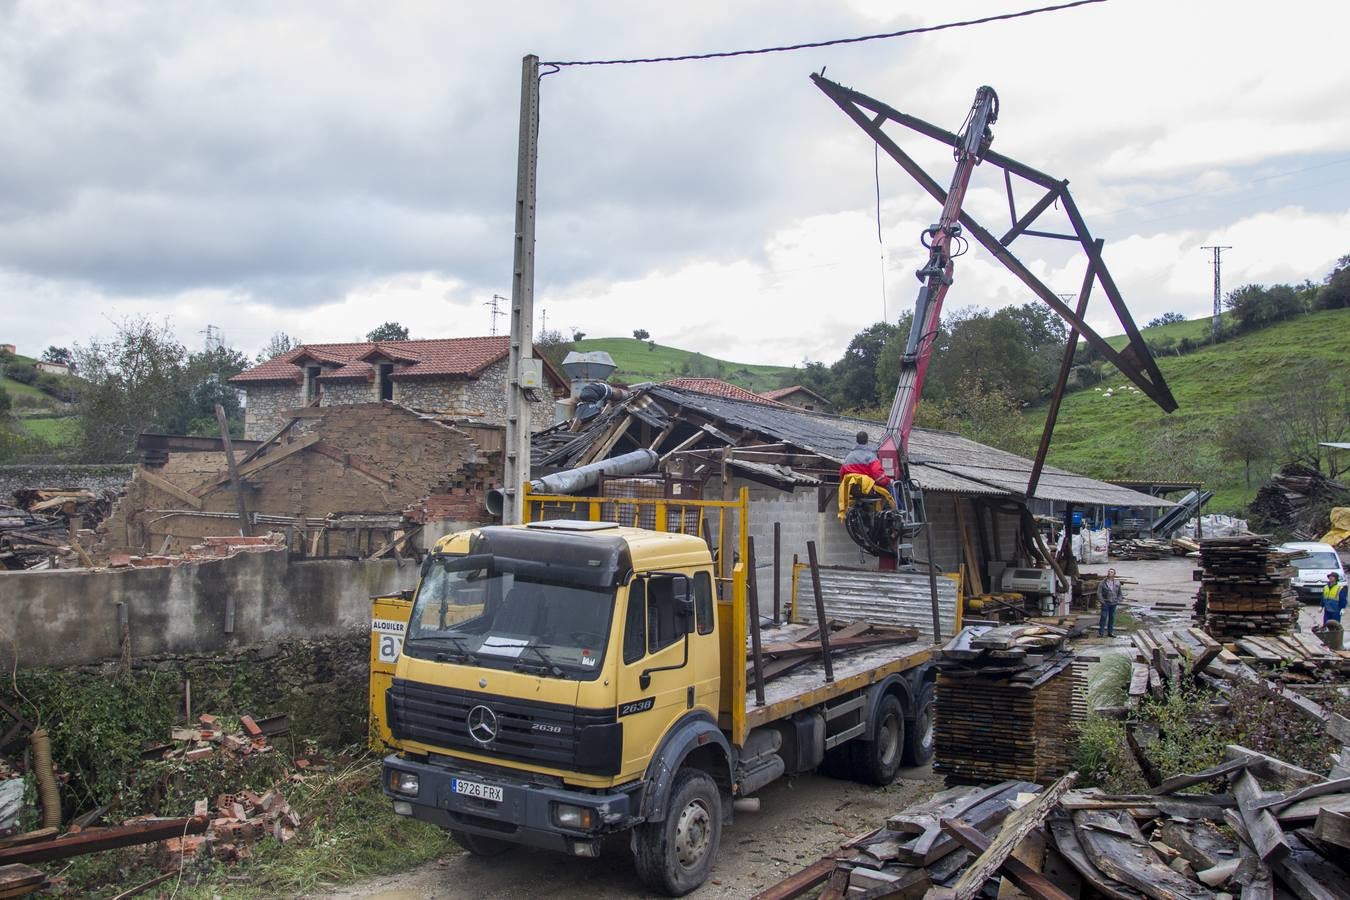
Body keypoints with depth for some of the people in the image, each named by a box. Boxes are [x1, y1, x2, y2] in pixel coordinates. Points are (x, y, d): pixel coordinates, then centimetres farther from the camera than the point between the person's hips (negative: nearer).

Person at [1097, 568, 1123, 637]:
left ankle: (1110, 632, 18)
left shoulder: (1117, 583, 6)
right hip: (1105, 603, -3)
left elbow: (1120, 593, 15)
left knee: (1112, 618, 8)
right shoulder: (1103, 582, -4)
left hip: (1113, 603, 3)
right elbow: (1099, 592, -5)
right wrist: (1102, 601, -12)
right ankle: (1101, 633, 0)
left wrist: (1118, 601, 4)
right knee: (1103, 617, -4)